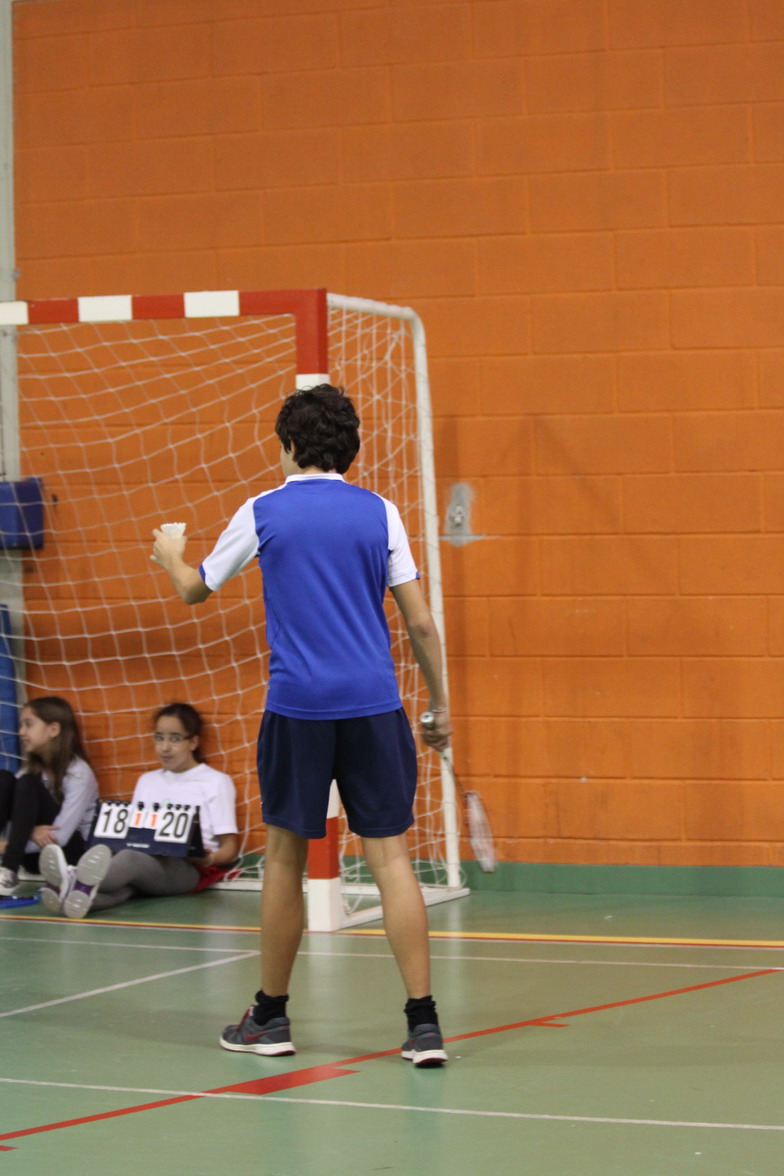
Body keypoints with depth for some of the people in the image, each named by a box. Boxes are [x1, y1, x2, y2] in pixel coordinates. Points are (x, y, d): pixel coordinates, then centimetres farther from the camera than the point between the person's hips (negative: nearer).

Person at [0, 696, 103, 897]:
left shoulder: (79, 773, -11)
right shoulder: (33, 769, 8)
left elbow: (59, 837, -20)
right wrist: (28, 833, -23)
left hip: (71, 852, -6)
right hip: (34, 853, 6)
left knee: (28, 784, -25)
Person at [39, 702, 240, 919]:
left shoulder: (216, 782, 13)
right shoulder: (147, 781, 30)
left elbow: (229, 847, 7)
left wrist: (210, 859, -17)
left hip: (191, 868, -4)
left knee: (132, 859, -40)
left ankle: (77, 882, -70)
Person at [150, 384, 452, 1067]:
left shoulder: (264, 512, 3)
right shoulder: (379, 513, 4)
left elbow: (195, 590, 17)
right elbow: (420, 621, 2)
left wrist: (171, 557, 39)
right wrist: (440, 705, 13)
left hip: (298, 708, -1)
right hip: (375, 704, 1)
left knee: (285, 856, 12)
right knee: (389, 855, 0)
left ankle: (271, 1017, 21)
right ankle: (424, 1022, -8)